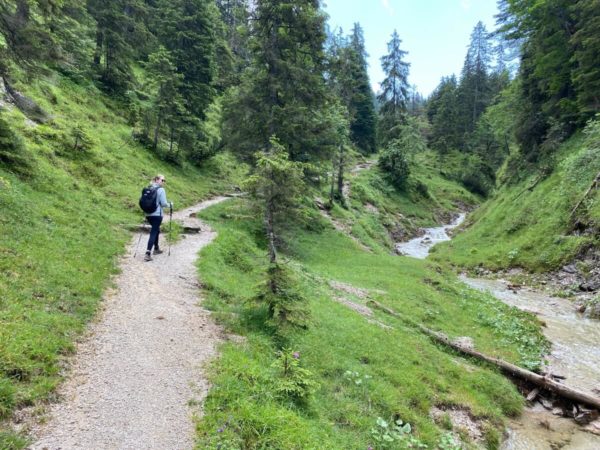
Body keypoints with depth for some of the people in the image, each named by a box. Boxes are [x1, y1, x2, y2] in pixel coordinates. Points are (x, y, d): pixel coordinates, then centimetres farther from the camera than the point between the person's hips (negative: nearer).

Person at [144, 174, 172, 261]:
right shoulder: (161, 190, -9)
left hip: (148, 214, 7)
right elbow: (163, 203, -12)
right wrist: (170, 205, 7)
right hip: (157, 215, -7)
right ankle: (148, 254, -14)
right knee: (153, 233, -7)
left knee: (156, 230, 25)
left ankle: (156, 249, 36)